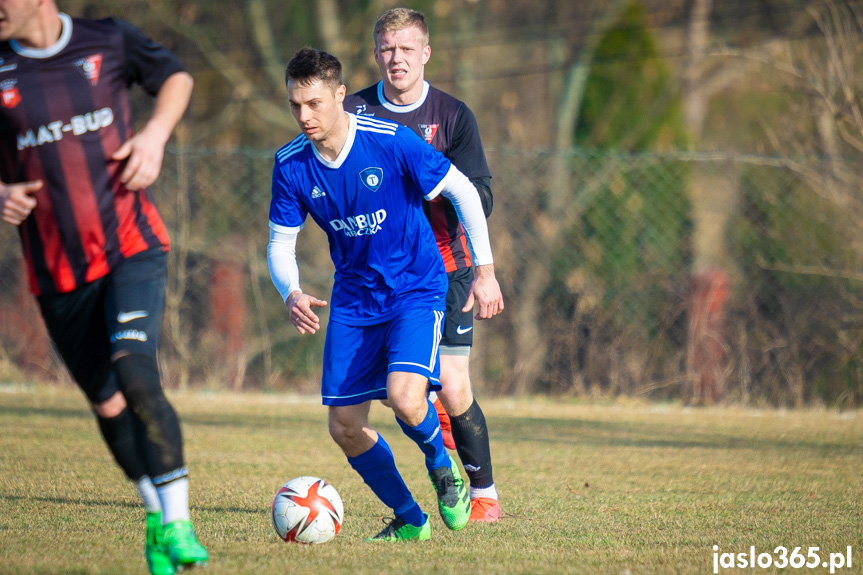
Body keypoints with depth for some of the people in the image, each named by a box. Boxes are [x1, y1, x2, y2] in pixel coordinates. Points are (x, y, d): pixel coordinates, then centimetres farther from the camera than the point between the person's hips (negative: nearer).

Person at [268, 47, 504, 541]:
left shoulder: (392, 142, -20)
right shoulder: (291, 166, -9)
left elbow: (464, 192, -10)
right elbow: (281, 244, 0)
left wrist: (485, 272, -10)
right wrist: (292, 294, -21)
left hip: (416, 287, -5)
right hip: (354, 298, 5)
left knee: (405, 398, -27)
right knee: (345, 427, 0)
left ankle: (443, 468, 8)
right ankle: (410, 519, 22)